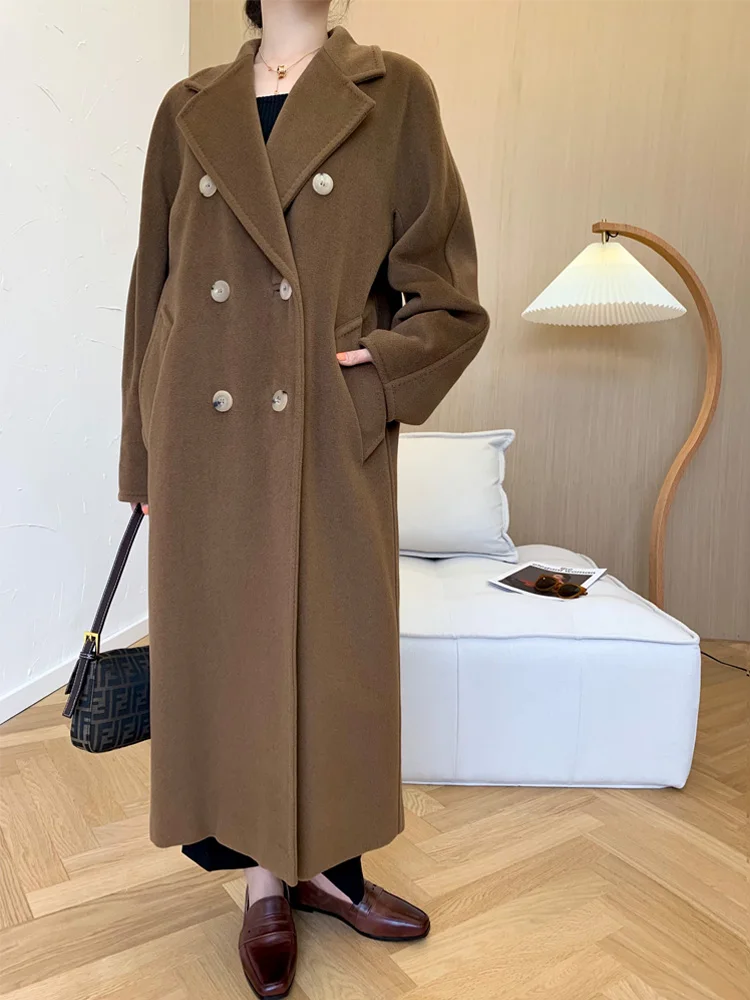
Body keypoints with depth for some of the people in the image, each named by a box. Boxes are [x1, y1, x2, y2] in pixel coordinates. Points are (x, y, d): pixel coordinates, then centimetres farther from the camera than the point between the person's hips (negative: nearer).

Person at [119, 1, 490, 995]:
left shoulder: (395, 94, 6)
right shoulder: (189, 110, 12)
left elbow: (448, 299, 4)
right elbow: (152, 292, 12)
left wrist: (371, 374, -11)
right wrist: (144, 455, 10)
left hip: (331, 443, -1)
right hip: (207, 440, 2)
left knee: (336, 652, 8)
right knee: (224, 648, 7)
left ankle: (324, 863, 32)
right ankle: (264, 879, 29)